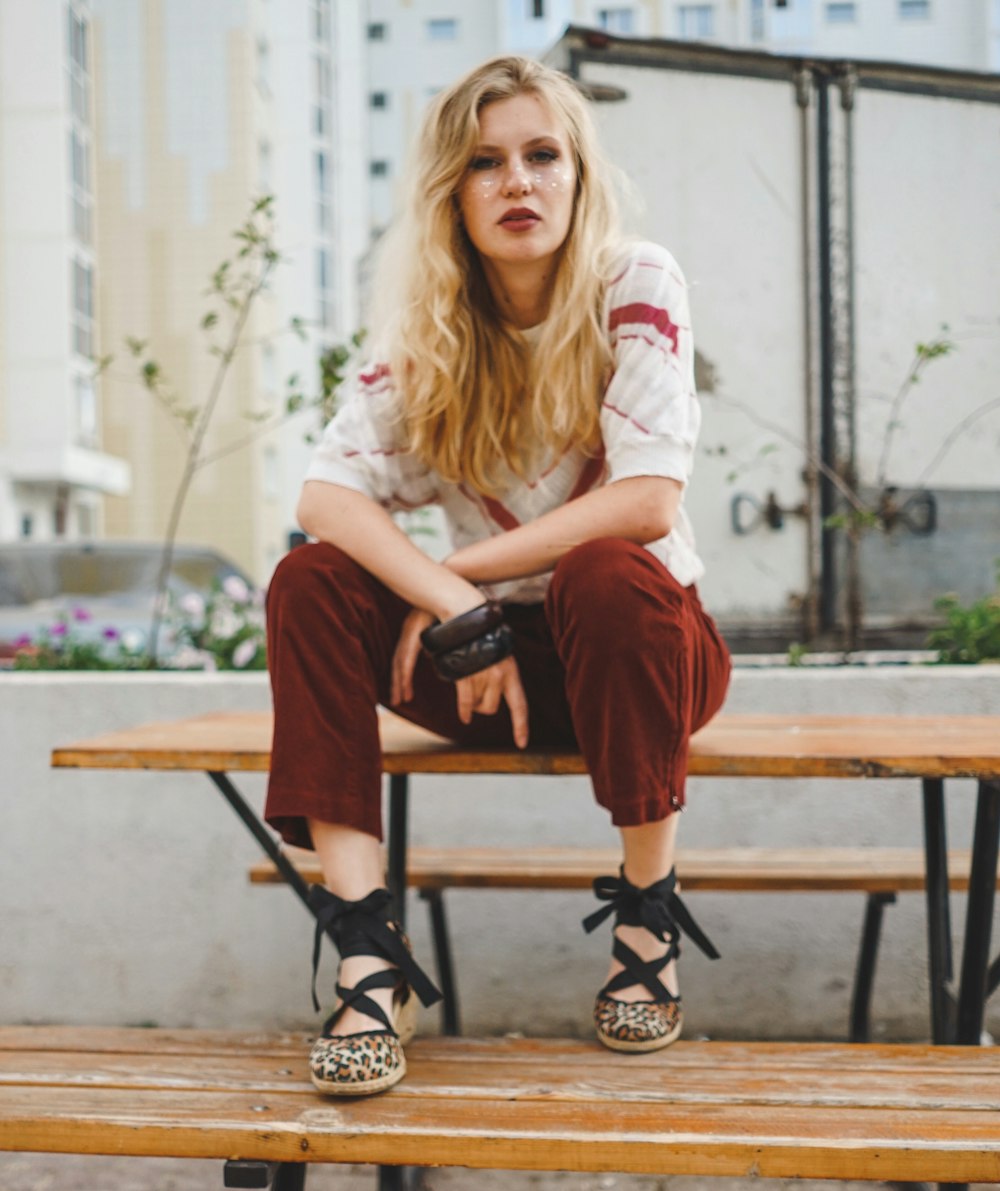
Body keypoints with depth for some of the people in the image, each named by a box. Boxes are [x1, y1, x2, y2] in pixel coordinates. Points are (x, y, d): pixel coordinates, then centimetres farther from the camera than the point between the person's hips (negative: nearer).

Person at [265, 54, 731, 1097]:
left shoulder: (637, 286, -11)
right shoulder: (427, 329, -2)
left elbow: (648, 500, -23)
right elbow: (327, 494, -17)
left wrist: (459, 570, -21)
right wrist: (459, 613, -31)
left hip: (637, 631, -3)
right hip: (505, 659, 3)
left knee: (606, 577, -36)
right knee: (310, 583, -20)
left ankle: (648, 918, -17)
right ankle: (369, 958, -27)